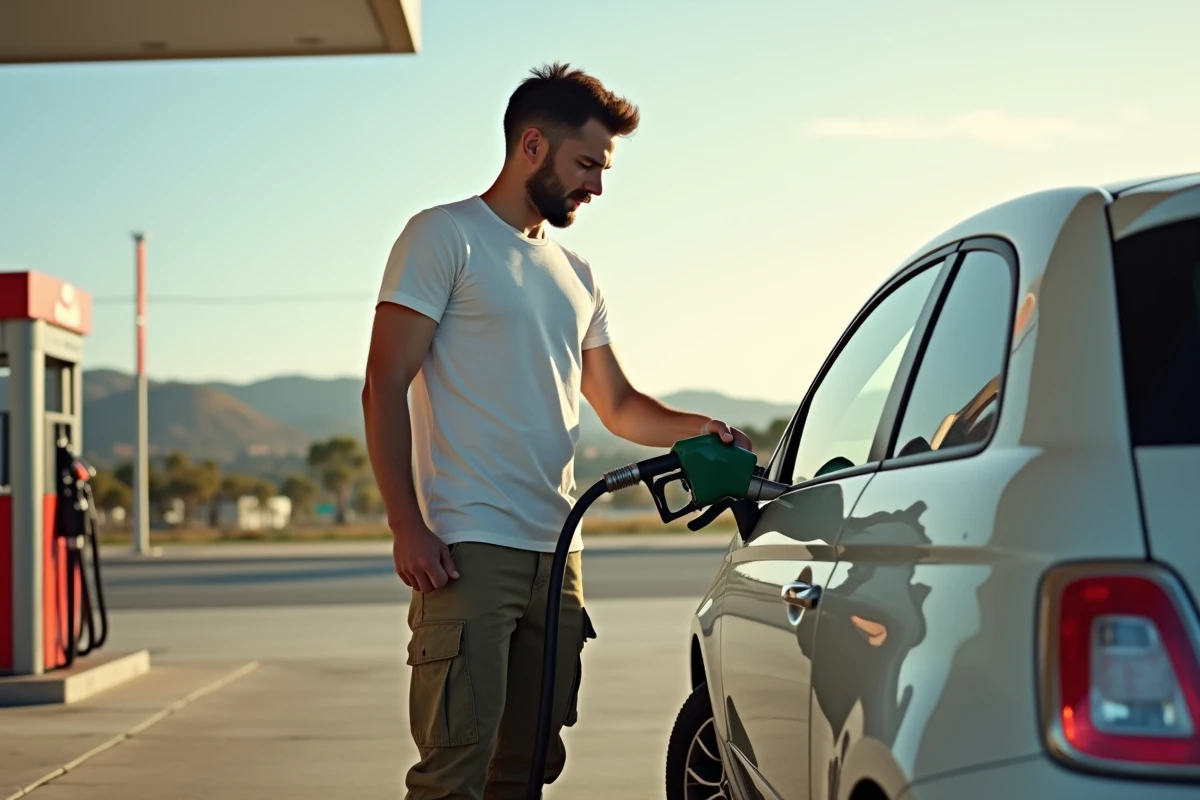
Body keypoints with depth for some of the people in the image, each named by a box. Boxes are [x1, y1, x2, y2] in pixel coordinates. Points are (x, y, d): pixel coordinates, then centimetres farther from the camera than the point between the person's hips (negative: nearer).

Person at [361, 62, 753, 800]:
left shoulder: (577, 277, 21)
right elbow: (386, 388, -7)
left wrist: (693, 427, 5)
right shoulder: (445, 237, -1)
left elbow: (617, 405, 27)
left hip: (555, 552, 8)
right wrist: (407, 528, -16)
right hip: (470, 550, -7)